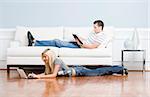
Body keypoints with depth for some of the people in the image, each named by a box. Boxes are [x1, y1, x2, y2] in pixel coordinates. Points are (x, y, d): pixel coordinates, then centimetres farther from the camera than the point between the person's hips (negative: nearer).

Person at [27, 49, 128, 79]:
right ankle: (120, 69, 21)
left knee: (98, 73, 1)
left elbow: (54, 75, -30)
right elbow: (45, 73, 4)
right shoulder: (49, 64, 1)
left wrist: (39, 77, -30)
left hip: (78, 71, -7)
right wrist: (35, 75, -12)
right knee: (97, 72, 12)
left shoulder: (57, 61, -24)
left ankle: (121, 69, 11)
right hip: (76, 70, 7)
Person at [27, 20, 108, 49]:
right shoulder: (93, 33, 18)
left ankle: (34, 43, -9)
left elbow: (93, 46, -20)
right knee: (56, 41, -2)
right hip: (78, 44, 9)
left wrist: (81, 44, -20)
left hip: (80, 47, -9)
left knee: (57, 42, -13)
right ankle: (34, 42, -2)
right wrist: (79, 39, 6)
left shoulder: (102, 36, -11)